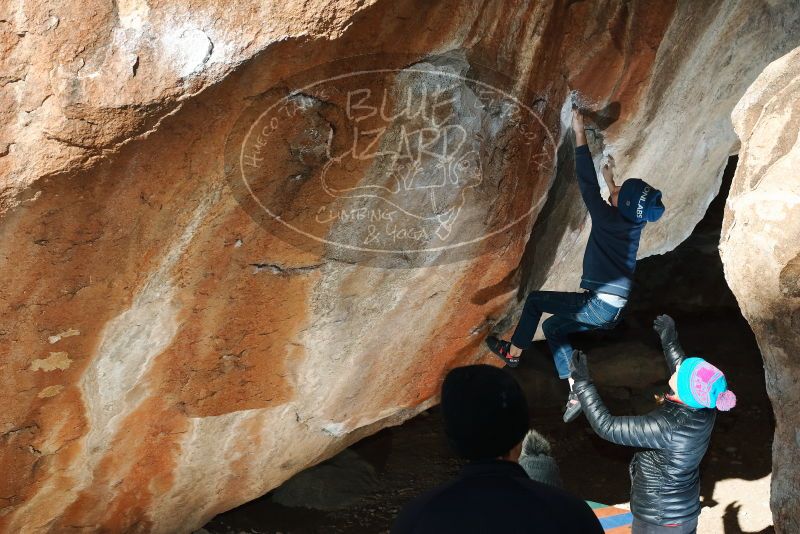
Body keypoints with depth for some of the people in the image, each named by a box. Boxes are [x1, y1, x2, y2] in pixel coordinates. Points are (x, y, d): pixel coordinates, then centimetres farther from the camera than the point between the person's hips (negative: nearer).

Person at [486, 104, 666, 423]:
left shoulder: (608, 219, -15)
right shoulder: (634, 223, 4)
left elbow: (587, 185, -14)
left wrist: (580, 134, -12)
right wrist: (611, 181, 38)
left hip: (598, 303, -8)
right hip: (615, 309, 8)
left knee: (535, 301, 8)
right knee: (553, 327, 21)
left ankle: (514, 353, 21)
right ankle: (578, 392, 13)